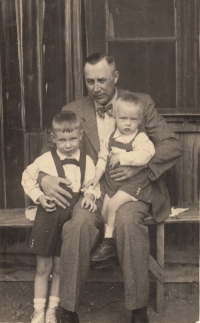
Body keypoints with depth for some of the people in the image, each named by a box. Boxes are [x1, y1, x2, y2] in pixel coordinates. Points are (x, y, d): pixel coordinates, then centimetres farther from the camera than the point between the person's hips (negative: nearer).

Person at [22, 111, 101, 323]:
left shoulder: (86, 162, 0)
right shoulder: (45, 160, -4)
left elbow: (92, 185, 4)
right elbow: (28, 178, 6)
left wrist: (90, 195, -17)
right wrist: (39, 197, -6)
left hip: (71, 218, 1)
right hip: (48, 217, -1)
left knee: (60, 267, 10)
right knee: (43, 267, 6)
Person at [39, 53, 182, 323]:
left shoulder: (142, 103, 8)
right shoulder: (73, 111, 12)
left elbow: (172, 146, 3)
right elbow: (49, 150, 14)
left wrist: (141, 167, -13)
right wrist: (44, 178, -9)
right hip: (93, 191, 1)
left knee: (128, 221, -36)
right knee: (80, 222, -33)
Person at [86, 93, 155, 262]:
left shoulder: (141, 138, -10)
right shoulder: (110, 138, 9)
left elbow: (144, 156, -27)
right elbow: (103, 158, 15)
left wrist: (121, 157, -23)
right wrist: (96, 177, 8)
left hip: (132, 181, -7)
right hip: (112, 181, 7)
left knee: (112, 205, -19)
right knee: (104, 210, 0)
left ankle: (108, 240, -1)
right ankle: (110, 247, 12)